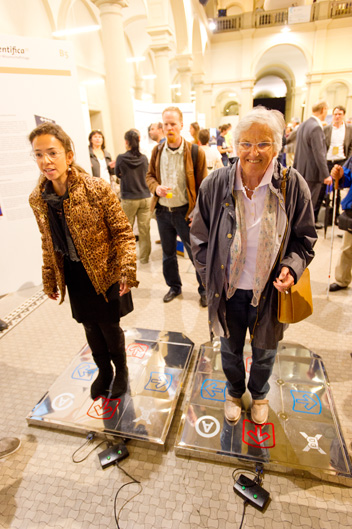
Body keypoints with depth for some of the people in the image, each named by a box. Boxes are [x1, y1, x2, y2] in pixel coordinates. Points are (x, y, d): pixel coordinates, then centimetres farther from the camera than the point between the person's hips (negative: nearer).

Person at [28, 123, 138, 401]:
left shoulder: (97, 189, -18)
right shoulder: (38, 199, -2)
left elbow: (123, 232, -14)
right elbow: (48, 243, 9)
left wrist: (127, 271, -24)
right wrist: (49, 280, 13)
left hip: (103, 274, -4)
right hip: (73, 277, 4)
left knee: (109, 326, 11)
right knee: (90, 327, 19)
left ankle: (121, 370, 40)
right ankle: (103, 370, 46)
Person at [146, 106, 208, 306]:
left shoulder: (195, 152, -9)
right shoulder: (157, 150, 3)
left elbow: (202, 186, -7)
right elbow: (150, 175, 13)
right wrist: (156, 188, -10)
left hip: (185, 212, -4)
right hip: (162, 211, 5)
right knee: (168, 254, 18)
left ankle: (205, 289, 27)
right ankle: (174, 286, 39)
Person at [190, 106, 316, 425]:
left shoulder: (293, 185, -12)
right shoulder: (216, 184, -10)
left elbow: (304, 237, -2)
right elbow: (199, 236, -1)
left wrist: (291, 268, -20)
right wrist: (210, 275, -4)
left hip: (269, 291, 0)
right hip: (228, 289, 1)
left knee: (264, 352, 24)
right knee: (230, 349, 24)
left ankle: (259, 394, 57)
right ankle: (235, 391, 57)